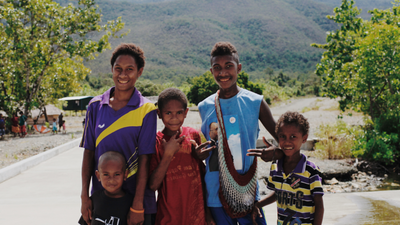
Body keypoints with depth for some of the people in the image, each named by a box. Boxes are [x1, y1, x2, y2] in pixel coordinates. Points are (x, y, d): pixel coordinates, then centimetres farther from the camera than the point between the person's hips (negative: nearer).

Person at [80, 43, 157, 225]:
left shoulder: (146, 110, -7)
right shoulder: (96, 106, 2)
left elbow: (144, 160, -9)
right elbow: (88, 152, 5)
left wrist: (138, 205, -12)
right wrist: (84, 197, 1)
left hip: (135, 199, -2)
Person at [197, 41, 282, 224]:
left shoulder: (255, 102, -1)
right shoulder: (205, 107, 5)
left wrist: (275, 151, -21)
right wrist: (199, 153, -8)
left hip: (248, 193, -1)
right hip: (216, 195, 2)